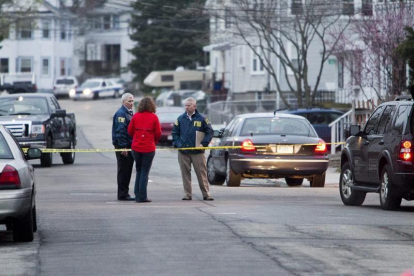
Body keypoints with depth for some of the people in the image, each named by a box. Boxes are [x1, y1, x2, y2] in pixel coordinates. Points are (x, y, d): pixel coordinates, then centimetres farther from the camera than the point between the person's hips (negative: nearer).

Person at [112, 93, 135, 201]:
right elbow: (120, 131, -20)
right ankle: (122, 194, -2)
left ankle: (124, 194, 17)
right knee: (123, 171, -5)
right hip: (123, 146, -9)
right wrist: (123, 147, -23)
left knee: (128, 171, 12)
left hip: (129, 146, 9)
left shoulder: (130, 113, 17)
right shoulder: (121, 113, -13)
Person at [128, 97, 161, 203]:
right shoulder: (154, 117, -6)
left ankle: (137, 195, 15)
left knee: (139, 171, 15)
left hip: (136, 147, 3)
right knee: (145, 172, 1)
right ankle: (142, 197, -1)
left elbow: (130, 131, 3)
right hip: (149, 148, -3)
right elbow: (158, 133, -4)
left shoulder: (136, 116, 0)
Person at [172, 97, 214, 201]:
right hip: (183, 152, 2)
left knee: (202, 173, -2)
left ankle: (206, 193, 2)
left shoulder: (201, 119, 2)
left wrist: (203, 143, -7)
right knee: (185, 173, 3)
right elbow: (175, 133, 14)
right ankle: (187, 194, 9)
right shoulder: (181, 119, 9)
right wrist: (177, 144, -1)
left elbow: (209, 132, 4)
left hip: (197, 152, -2)